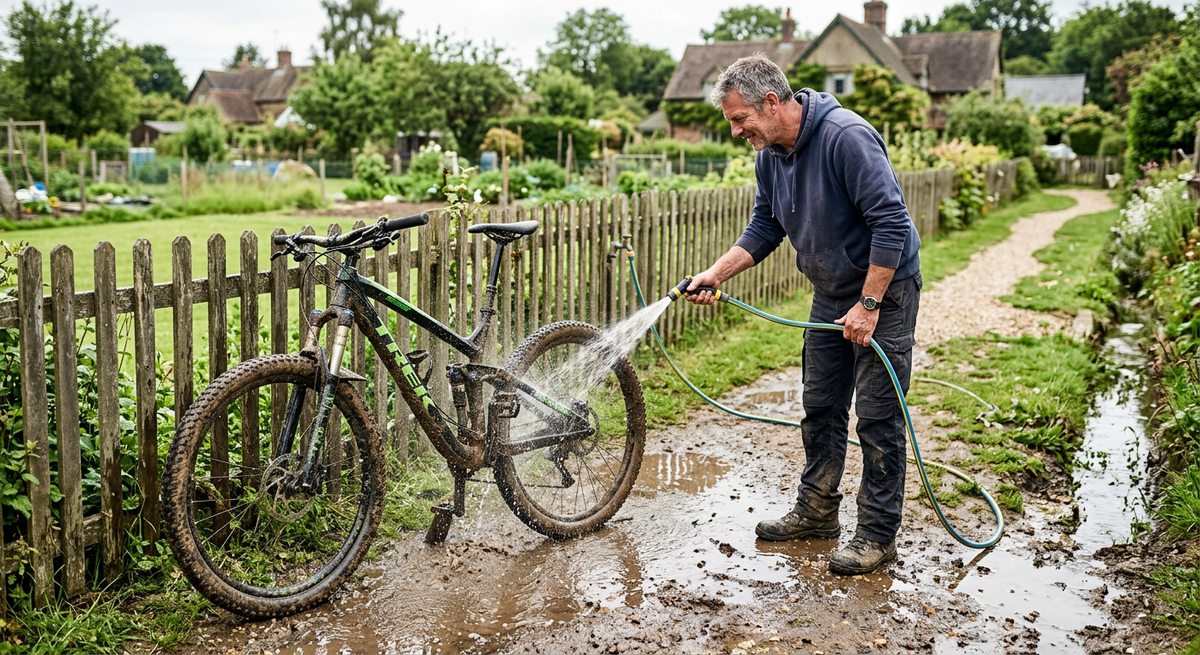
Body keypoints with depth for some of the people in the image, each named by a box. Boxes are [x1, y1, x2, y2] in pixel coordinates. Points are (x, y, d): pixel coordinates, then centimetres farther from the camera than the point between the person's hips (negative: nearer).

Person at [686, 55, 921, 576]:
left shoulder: (846, 137, -27)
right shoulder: (769, 154, -1)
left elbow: (892, 223, -28)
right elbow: (764, 228, 8)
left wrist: (868, 305, -26)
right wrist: (716, 274, -5)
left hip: (884, 288, -8)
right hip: (831, 294, 8)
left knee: (878, 416, -3)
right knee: (821, 406, 14)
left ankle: (878, 533, 8)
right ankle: (817, 511, 28)